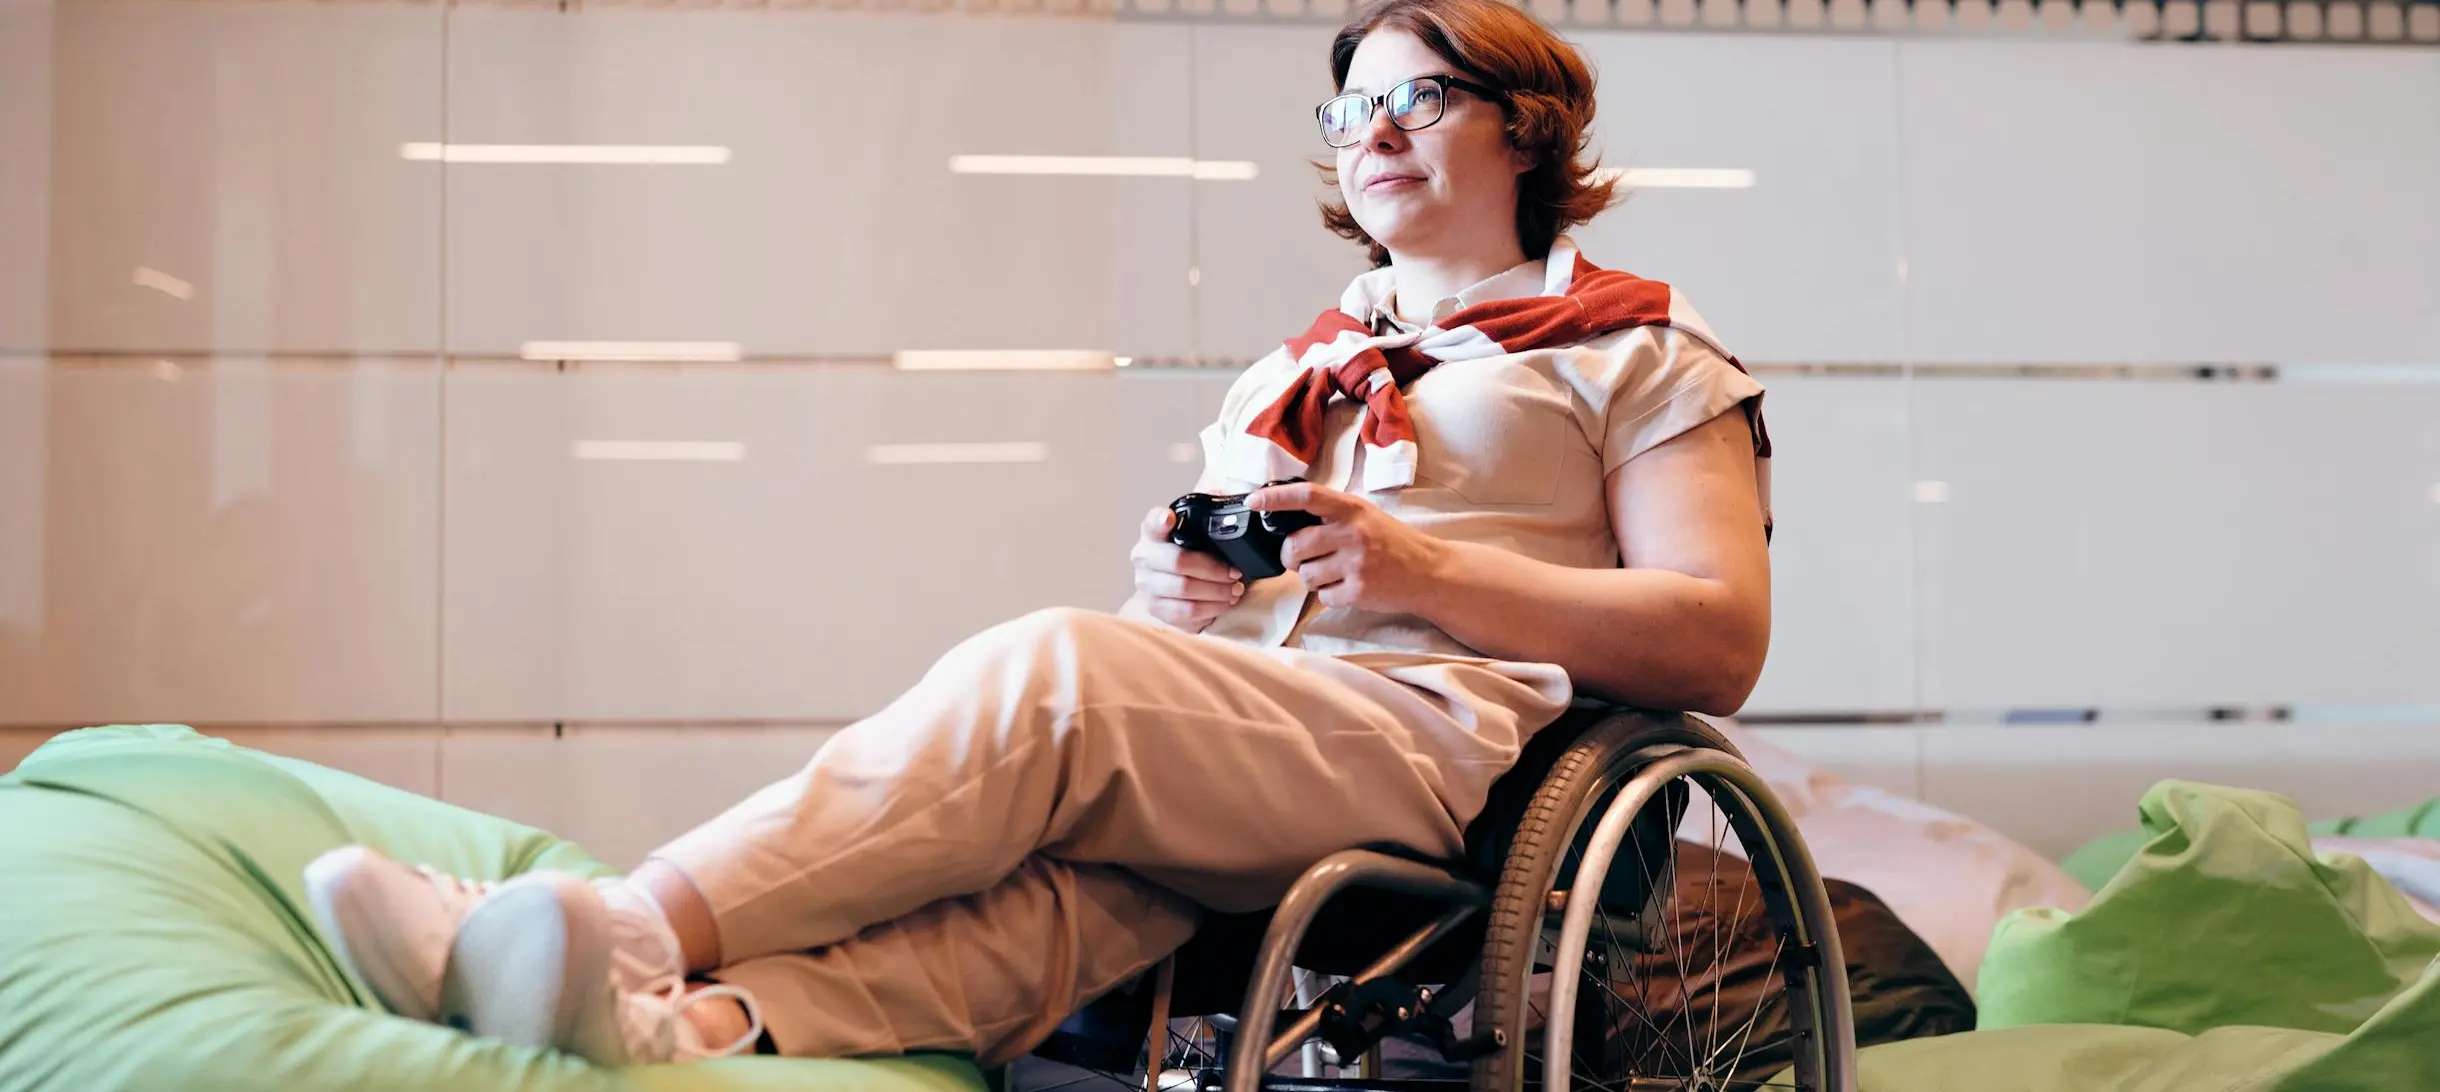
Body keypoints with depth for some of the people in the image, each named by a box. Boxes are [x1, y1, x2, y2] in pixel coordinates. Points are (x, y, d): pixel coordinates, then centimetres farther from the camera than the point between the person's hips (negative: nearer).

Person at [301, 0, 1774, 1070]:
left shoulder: (1642, 360, 16)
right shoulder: (1282, 379, 32)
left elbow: (1719, 643, 1)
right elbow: (1182, 669, 30)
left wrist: (1425, 568, -10)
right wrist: (1176, 596, 4)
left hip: (1446, 734, -4)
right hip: (1226, 757, 5)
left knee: (1050, 673, -30)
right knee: (1059, 881, -31)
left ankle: (637, 932, -40)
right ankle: (700, 1023, -55)